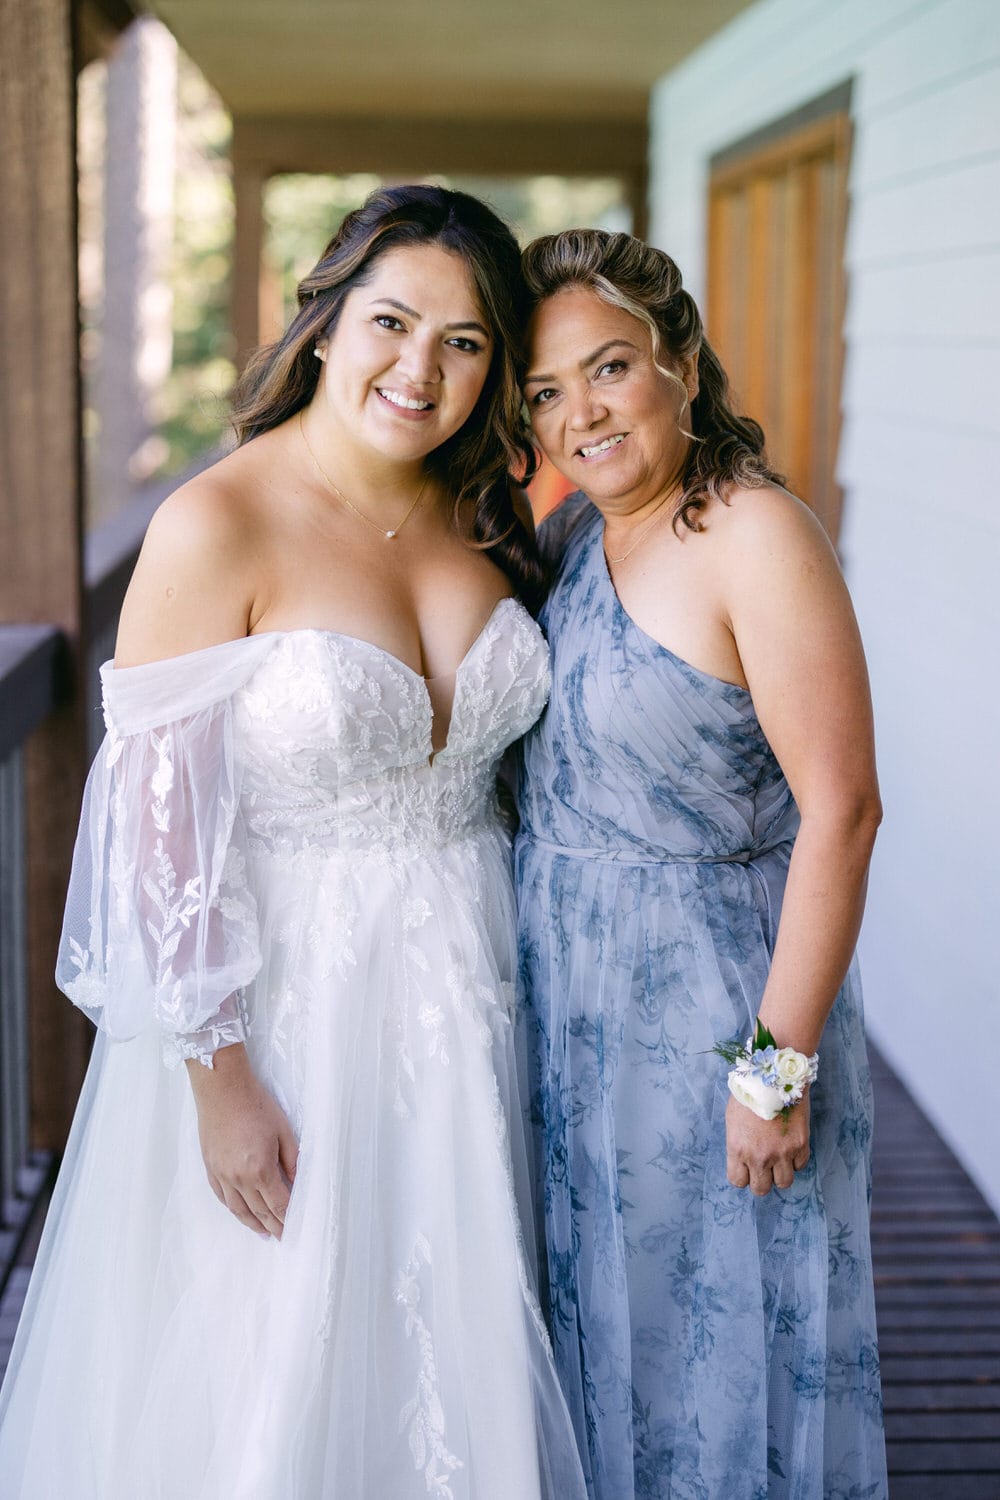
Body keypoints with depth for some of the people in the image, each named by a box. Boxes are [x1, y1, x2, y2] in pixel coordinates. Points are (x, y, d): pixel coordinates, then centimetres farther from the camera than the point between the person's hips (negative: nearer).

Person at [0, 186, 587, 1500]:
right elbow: (160, 824, -16)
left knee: (455, 1349, 18)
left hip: (459, 989, 6)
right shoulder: (216, 528, -16)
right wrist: (220, 1078, -16)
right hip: (284, 990, -5)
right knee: (274, 1362, 9)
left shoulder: (484, 520, 3)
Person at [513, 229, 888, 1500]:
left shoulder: (754, 536, -20)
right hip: (572, 1003, 7)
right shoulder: (575, 528, 4)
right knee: (596, 1333, 22)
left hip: (708, 1003, -7)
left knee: (716, 1347, 10)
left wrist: (779, 1063, -21)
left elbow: (840, 811, -22)